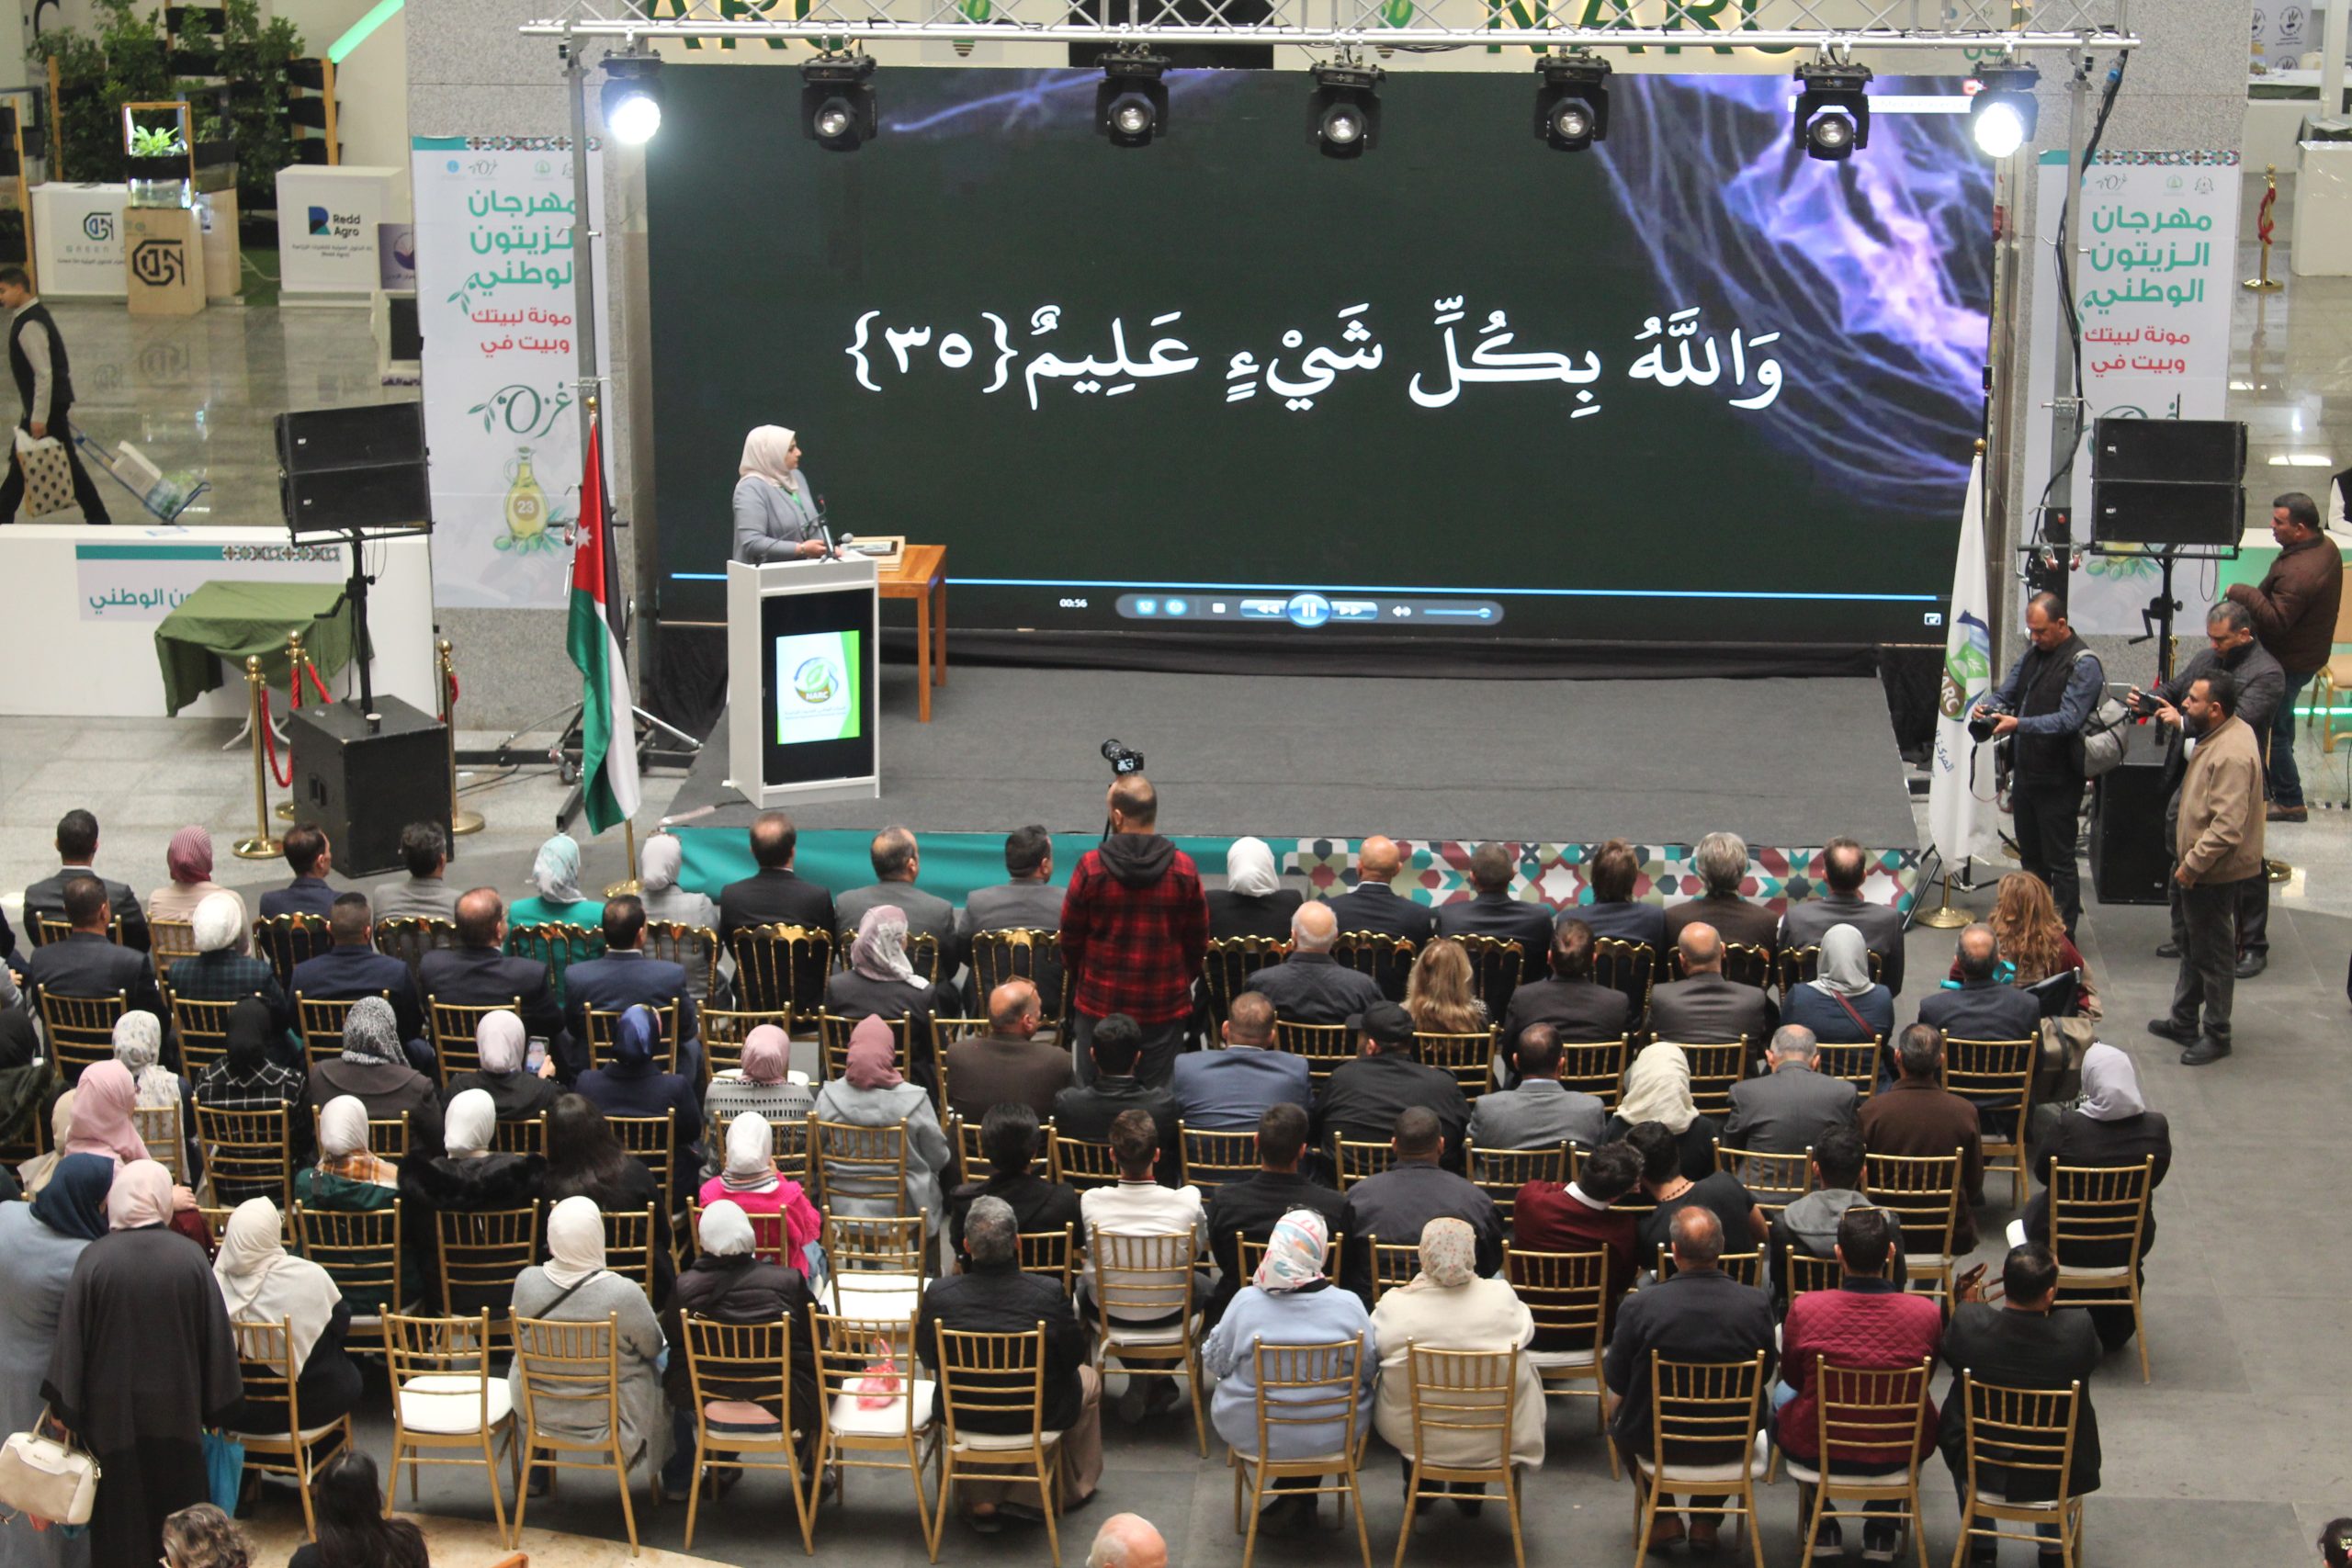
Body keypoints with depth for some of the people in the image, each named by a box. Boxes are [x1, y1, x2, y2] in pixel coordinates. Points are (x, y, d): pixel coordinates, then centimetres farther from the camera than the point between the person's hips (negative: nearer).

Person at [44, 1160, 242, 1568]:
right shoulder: (190, 1256, -10)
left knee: (119, 1523, 11)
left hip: (112, 1412, -1)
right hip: (177, 1410, 1)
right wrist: (216, 1404, 6)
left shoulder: (94, 1259, -13)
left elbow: (72, 1337, -10)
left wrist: (64, 1406, -1)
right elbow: (216, 1335, -5)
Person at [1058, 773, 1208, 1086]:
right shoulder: (1184, 869, -6)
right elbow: (1198, 941, 3)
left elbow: (1070, 937, 0)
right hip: (1165, 1008, 1)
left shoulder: (1091, 867, -11)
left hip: (1100, 1004, -1)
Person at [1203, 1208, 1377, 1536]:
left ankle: (1292, 1500, 33)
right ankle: (1300, 1502, 32)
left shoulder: (1246, 1303, -15)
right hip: (1333, 1435, 0)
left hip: (1253, 1434, 0)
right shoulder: (1348, 1305, -14)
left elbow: (1214, 1364, -4)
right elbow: (1370, 1369, -3)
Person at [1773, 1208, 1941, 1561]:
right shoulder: (1926, 1312, -19)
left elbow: (1793, 1379, -1)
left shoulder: (1804, 1307, -20)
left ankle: (1822, 1529, 39)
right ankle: (1881, 1532, 39)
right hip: (1901, 1451, 1)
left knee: (1782, 1398, 34)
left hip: (1818, 1450, -1)